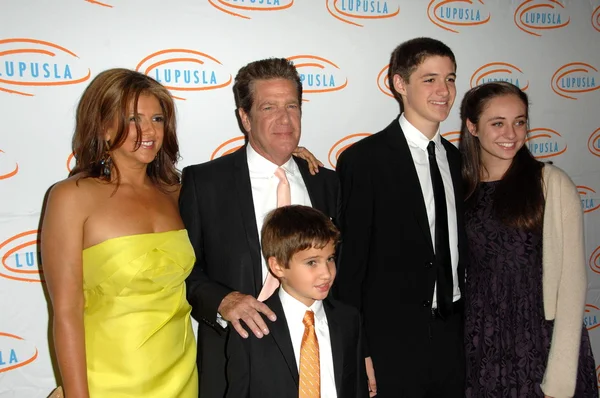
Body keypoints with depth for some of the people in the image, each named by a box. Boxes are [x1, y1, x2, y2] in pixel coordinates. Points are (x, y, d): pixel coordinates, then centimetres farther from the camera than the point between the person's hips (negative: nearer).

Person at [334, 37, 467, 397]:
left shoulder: (458, 160, 7)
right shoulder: (363, 160, -12)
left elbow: (462, 250, 12)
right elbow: (349, 262, -12)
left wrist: (472, 332, 10)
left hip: (455, 340, 6)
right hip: (391, 344, -5)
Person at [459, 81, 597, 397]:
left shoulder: (552, 184, -9)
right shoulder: (460, 188, 2)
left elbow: (572, 282, -11)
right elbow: (457, 273, 7)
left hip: (541, 346, -3)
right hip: (480, 348, 3)